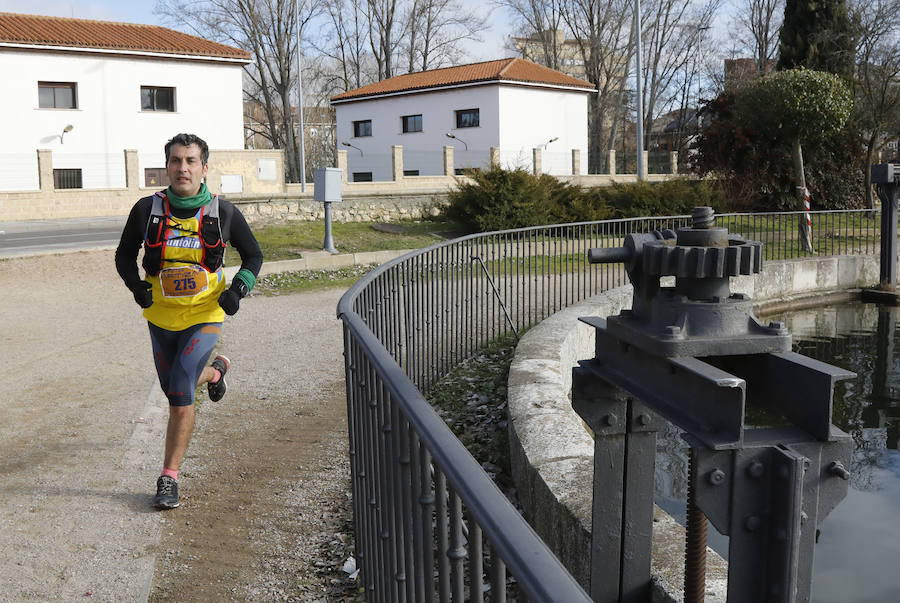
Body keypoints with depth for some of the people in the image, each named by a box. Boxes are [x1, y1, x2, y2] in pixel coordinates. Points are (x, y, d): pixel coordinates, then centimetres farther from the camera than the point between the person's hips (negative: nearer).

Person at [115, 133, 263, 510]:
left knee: (180, 395, -14)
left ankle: (169, 478, 0)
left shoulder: (223, 213, -8)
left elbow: (253, 255, 6)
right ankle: (214, 371, 54)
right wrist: (135, 284, -13)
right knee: (173, 389, 20)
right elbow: (124, 255, 7)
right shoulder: (147, 209, -6)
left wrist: (239, 287, -12)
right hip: (161, 317, 3)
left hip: (205, 316, -3)